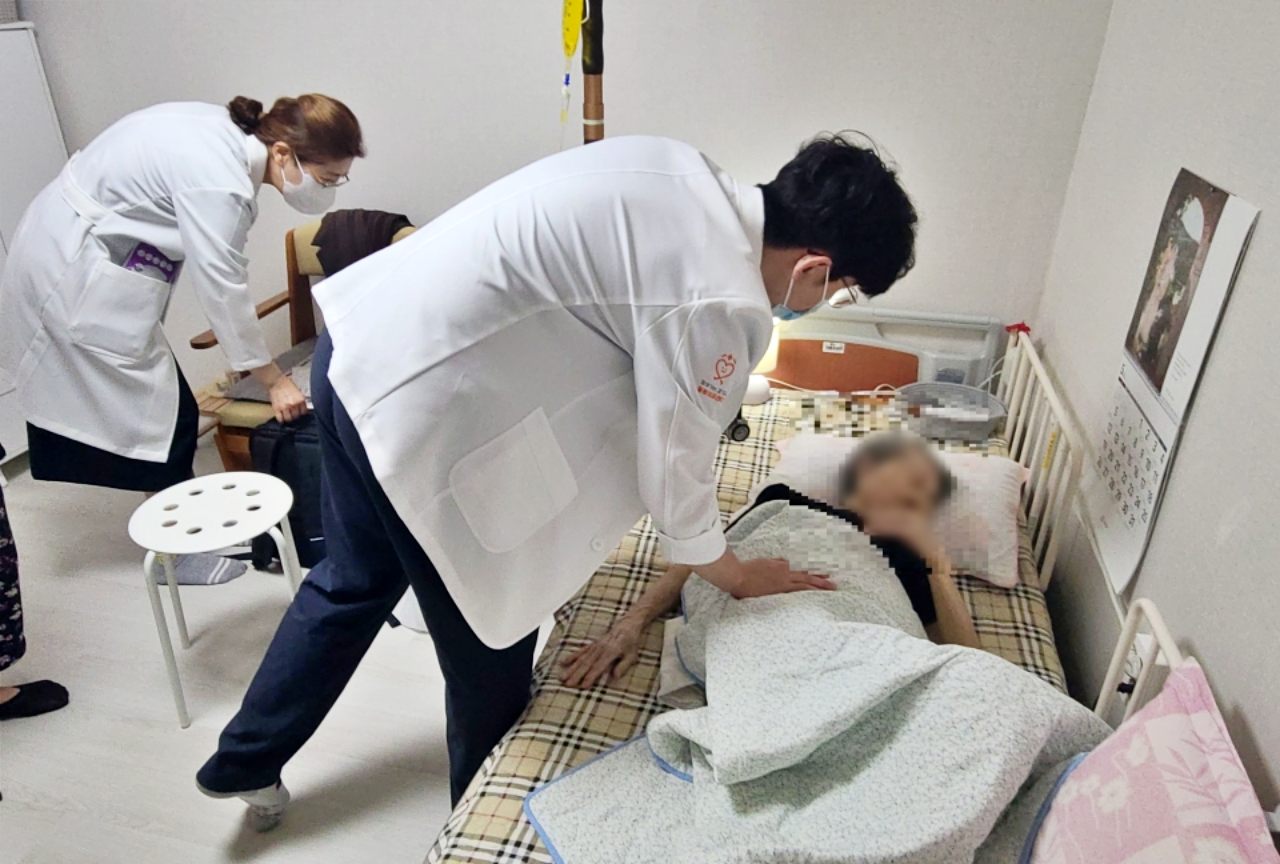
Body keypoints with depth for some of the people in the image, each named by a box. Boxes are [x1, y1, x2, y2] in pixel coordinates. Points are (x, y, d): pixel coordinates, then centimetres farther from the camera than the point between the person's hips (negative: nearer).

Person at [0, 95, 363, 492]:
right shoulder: (219, 184, -28)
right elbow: (223, 292, -22)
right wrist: (275, 381, -12)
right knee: (165, 420, -6)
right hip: (74, 273, -9)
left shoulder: (228, 132, -1)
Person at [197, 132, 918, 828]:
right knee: (492, 638, 15)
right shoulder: (719, 302, -20)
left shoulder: (684, 171, 4)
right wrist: (738, 575, 9)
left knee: (354, 583, 28)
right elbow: (672, 476, -11)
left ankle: (246, 760, 52)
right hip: (420, 409, -9)